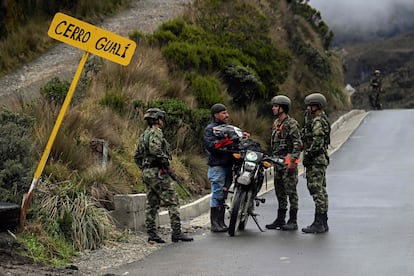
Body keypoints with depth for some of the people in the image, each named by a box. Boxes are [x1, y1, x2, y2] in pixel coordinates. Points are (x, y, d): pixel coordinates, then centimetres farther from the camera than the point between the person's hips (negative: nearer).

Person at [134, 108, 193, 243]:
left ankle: (151, 233, 9)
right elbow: (155, 149, -27)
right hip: (158, 172, -10)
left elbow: (136, 156, 21)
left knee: (152, 204, 10)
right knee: (172, 202, -7)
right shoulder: (155, 132, -10)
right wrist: (167, 163, -19)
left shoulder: (143, 136, 19)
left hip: (147, 173, 10)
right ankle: (176, 232, -10)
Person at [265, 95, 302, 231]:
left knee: (291, 191, -6)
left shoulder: (291, 123, -11)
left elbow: (298, 144, -16)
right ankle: (280, 219, 18)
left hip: (288, 161, -9)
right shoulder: (276, 123, 18)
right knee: (279, 192, 12)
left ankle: (293, 221, -3)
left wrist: (293, 161, -22)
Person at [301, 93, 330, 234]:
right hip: (321, 159, 11)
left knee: (317, 191, -10)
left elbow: (318, 142, -23)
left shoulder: (317, 122, -16)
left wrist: (307, 155, -17)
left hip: (316, 160, -11)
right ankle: (323, 223, 17)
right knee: (321, 191, 12)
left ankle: (318, 223, -11)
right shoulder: (322, 119, 17)